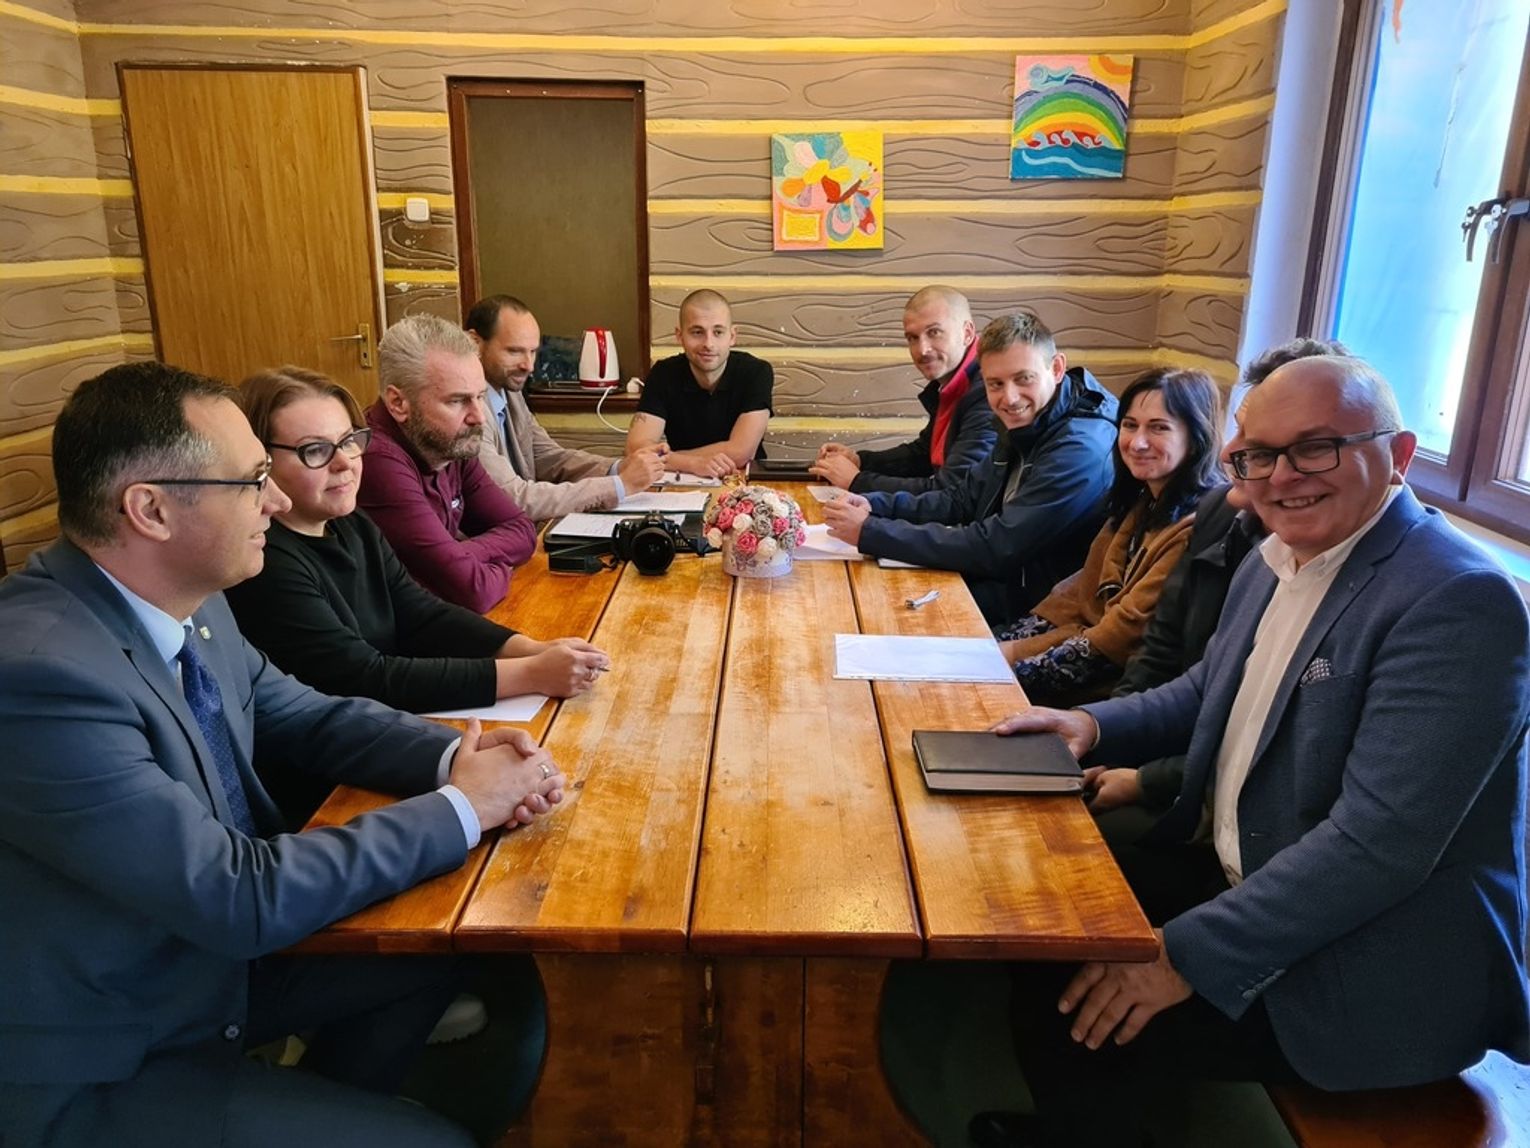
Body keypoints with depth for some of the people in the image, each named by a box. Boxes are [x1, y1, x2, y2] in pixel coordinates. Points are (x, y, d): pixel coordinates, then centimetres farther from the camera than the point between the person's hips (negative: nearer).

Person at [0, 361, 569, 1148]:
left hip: (205, 952, 8)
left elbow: (310, 718, 7)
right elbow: (242, 897, -30)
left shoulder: (188, 606, -6)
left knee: (437, 956, 14)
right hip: (96, 1070, -7)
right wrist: (462, 806, -21)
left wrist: (458, 756, -12)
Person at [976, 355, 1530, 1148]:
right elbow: (1207, 694, 18)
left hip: (1373, 977, -8)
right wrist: (1095, 726, -1)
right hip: (1236, 875, 8)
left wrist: (1188, 956, -25)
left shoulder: (1458, 601, -23)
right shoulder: (1274, 562, 4)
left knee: (1086, 1024, -15)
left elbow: (1379, 842, -28)